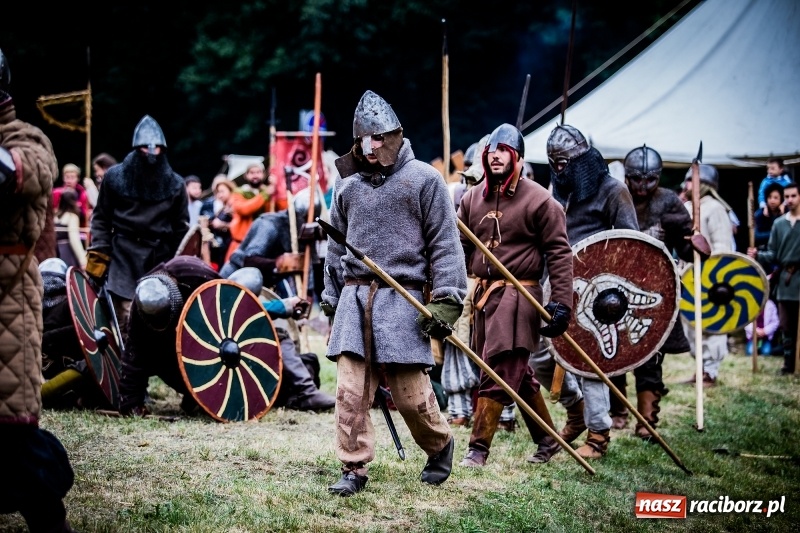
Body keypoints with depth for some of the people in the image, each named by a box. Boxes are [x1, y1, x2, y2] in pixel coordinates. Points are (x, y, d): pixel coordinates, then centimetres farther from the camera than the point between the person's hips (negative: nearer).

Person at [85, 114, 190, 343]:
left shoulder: (174, 184, 8)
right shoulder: (115, 177, 3)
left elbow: (181, 229, 11)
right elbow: (101, 219, 8)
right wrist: (98, 255, 0)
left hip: (161, 262, 2)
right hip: (124, 259, -1)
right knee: (126, 322, -9)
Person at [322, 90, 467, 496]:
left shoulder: (424, 180, -1)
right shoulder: (348, 184, 13)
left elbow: (445, 244, -2)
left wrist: (445, 301, -9)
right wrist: (331, 297, 18)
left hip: (402, 298, -4)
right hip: (354, 298, 4)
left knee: (409, 392, -2)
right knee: (350, 390, -4)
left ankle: (440, 445, 25)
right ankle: (354, 469, 5)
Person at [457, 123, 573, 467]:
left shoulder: (538, 200, -7)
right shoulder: (472, 199, 10)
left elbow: (559, 253, -8)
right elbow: (459, 246, 10)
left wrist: (562, 302, -14)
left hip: (518, 294, -7)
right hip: (483, 293, 7)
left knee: (498, 373, -9)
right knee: (518, 374, 15)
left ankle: (479, 447, -6)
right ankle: (548, 440, 27)